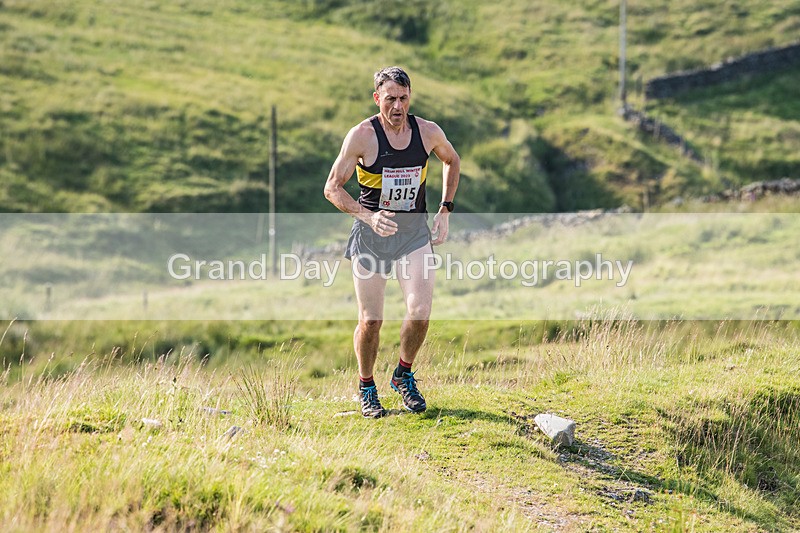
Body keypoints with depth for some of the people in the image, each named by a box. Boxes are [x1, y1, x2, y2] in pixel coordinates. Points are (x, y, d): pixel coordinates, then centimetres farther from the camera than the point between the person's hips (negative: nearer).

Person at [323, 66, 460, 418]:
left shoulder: (428, 132, -3)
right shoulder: (362, 136, -13)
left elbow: (452, 161, 19)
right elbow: (332, 188, -8)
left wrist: (445, 210, 10)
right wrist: (369, 216, -23)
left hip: (414, 230, 2)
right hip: (371, 233, -2)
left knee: (420, 311, -13)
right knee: (371, 320, 1)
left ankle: (403, 376, 13)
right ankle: (366, 388, 24)